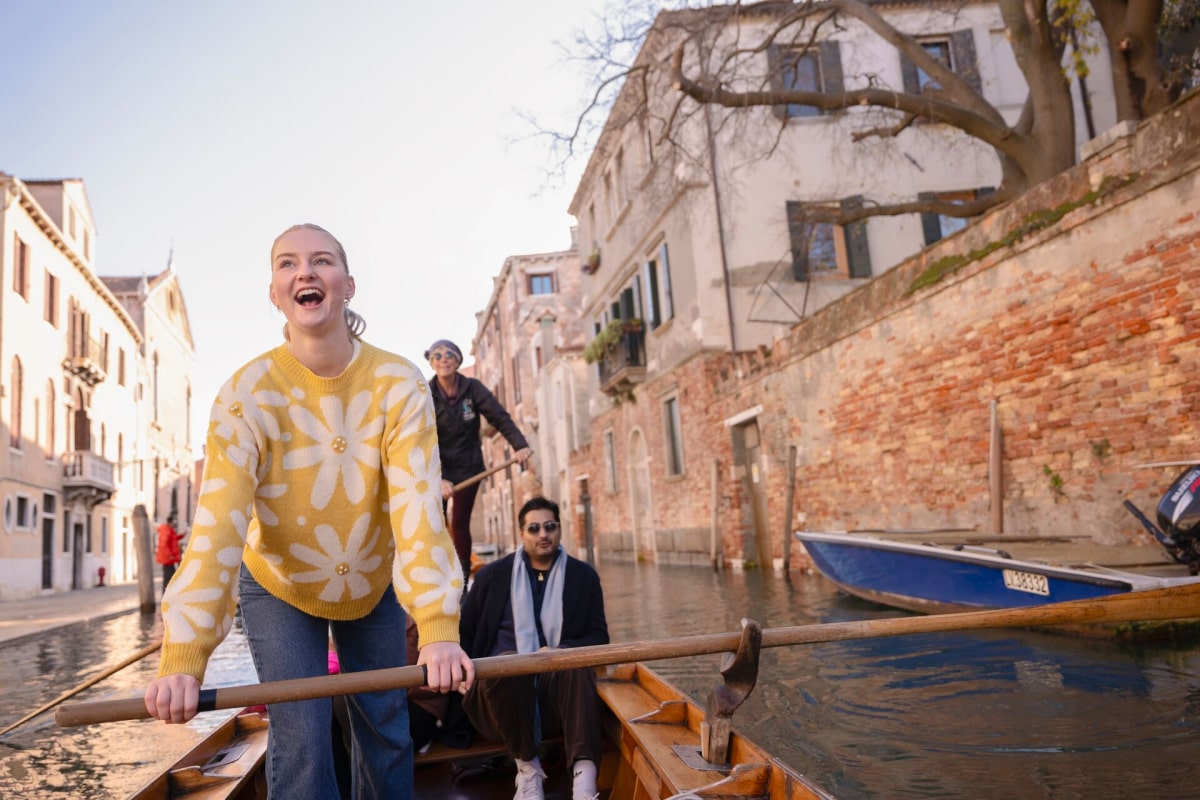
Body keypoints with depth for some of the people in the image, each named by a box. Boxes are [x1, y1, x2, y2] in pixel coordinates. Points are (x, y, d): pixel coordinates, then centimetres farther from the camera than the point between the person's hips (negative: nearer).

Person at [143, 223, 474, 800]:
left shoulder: (400, 384, -20)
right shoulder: (247, 393, -21)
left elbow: (418, 505, -30)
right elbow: (218, 522, -29)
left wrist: (439, 629, -39)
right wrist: (183, 659, -38)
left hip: (373, 588, 1)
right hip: (279, 588, -1)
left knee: (387, 732, 11)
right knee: (300, 742, -6)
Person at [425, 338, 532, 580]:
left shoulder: (472, 388, -8)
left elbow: (500, 417, -13)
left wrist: (520, 444, -29)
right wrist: (439, 478, -31)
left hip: (468, 467, 1)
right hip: (437, 468, 0)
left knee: (460, 524, 4)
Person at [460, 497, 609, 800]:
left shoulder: (584, 576, 8)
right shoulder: (492, 575, 8)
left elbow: (598, 636, 5)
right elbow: (463, 632, 14)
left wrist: (560, 651, -14)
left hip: (559, 686, 0)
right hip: (502, 684, 0)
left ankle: (584, 775, -44)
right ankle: (527, 767, -19)